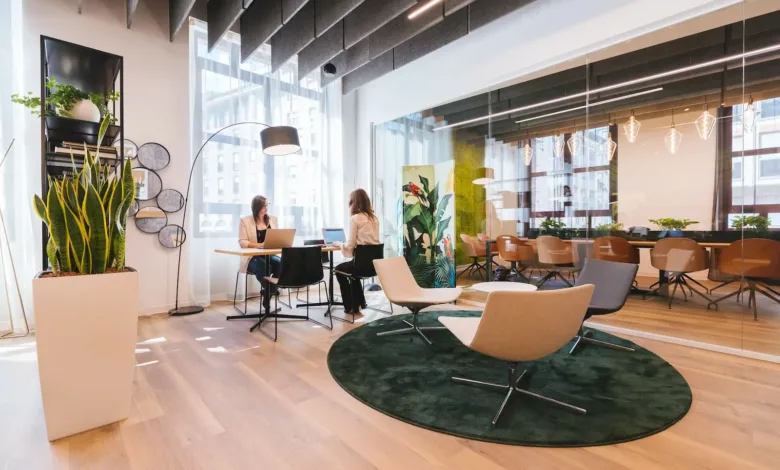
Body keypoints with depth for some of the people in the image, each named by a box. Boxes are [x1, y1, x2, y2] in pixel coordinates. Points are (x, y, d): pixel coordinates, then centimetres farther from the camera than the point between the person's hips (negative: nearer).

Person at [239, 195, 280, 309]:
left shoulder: (273, 219, 13)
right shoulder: (245, 221, 0)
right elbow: (242, 242, -7)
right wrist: (259, 245, -22)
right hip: (252, 257, -3)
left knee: (280, 263, -30)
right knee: (264, 267, -37)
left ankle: (268, 296, -15)